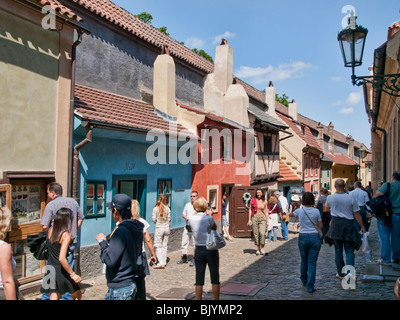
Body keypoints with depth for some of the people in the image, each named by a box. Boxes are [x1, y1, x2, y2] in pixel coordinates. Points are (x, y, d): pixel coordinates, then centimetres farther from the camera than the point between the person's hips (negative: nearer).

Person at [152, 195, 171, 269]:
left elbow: (154, 219, -6)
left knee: (158, 246, 0)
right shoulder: (167, 208, 0)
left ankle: (161, 263, -7)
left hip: (159, 228, -4)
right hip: (166, 228, 4)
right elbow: (169, 219, 5)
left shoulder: (155, 209, -9)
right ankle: (164, 262, 17)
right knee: (165, 245, 12)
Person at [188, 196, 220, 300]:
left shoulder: (191, 219, -7)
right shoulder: (209, 218, -15)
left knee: (199, 279, 9)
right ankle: (216, 298, 14)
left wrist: (197, 213, 9)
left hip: (198, 250, 3)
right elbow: (215, 227, 2)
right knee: (215, 278, 9)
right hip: (211, 249, -3)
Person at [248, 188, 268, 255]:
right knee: (256, 234, 0)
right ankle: (258, 249, 13)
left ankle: (262, 248, 0)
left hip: (262, 218, 0)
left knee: (262, 233, -15)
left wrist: (267, 221, 8)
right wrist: (249, 219, -1)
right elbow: (250, 210, 6)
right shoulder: (253, 200, 2)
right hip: (254, 218, 0)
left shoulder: (264, 202, 6)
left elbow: (266, 212, 12)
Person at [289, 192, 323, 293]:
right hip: (315, 237, 0)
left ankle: (304, 281, 35)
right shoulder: (316, 211, -4)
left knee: (304, 260, 19)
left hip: (303, 237, 0)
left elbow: (290, 214, 17)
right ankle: (310, 286, 1)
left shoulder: (299, 211, -4)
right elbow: (321, 226, 2)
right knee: (312, 262, 3)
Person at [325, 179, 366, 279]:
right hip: (348, 224, -1)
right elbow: (357, 214, -2)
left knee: (338, 249, 12)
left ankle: (341, 273, 19)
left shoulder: (330, 198, -4)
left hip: (336, 224, 1)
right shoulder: (350, 198, -6)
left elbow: (327, 207, 18)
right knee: (349, 250, 4)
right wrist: (362, 227, 7)